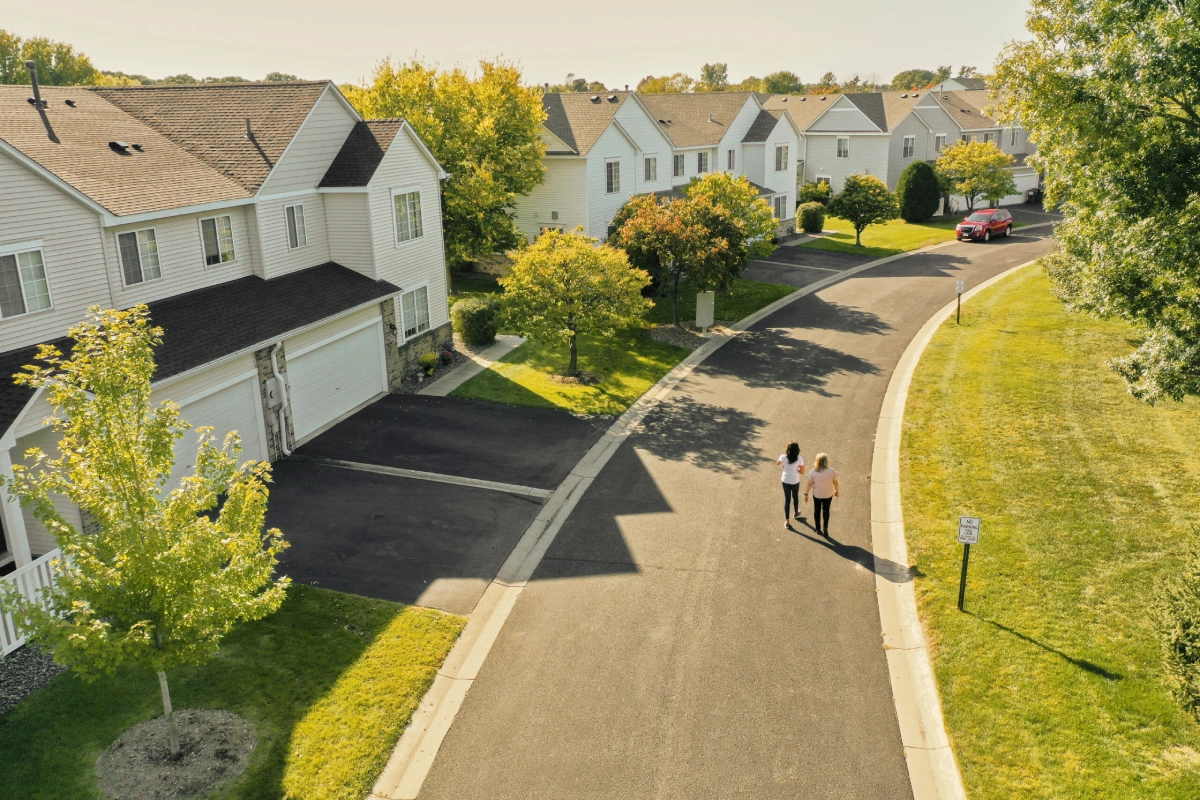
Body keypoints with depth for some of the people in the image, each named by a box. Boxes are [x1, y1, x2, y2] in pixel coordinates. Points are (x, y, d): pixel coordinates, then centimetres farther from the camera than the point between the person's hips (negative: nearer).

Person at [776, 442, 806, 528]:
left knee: (787, 499, 11)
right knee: (795, 496, 26)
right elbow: (802, 472, -15)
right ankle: (796, 513, 51)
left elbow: (778, 463, 7)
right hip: (795, 481, -1)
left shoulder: (783, 457, -16)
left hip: (785, 481, 1)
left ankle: (787, 521, 13)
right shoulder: (799, 459, -22)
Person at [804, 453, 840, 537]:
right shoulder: (832, 471, -20)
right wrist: (837, 491, 11)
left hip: (817, 495, 0)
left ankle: (818, 529, 32)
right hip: (828, 495, 0)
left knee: (817, 511, 20)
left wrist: (806, 494, 2)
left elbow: (809, 484, -12)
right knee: (826, 511, 20)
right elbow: (835, 483, -7)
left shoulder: (813, 472, -21)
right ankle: (825, 529, 10)